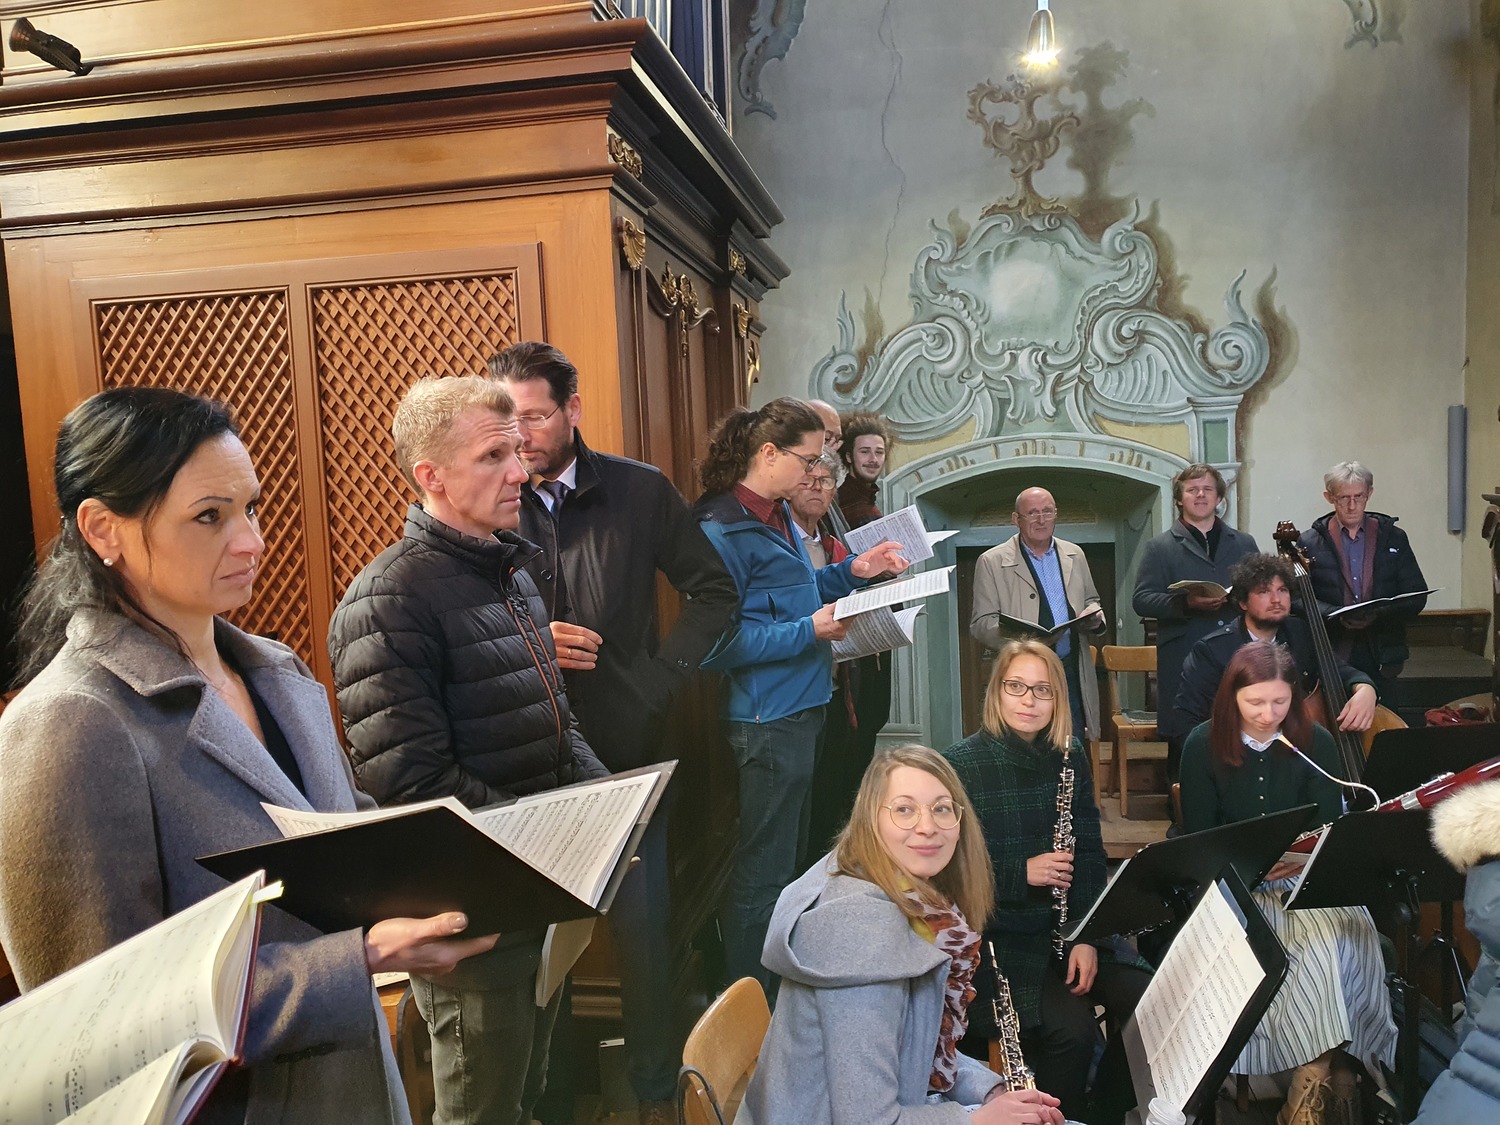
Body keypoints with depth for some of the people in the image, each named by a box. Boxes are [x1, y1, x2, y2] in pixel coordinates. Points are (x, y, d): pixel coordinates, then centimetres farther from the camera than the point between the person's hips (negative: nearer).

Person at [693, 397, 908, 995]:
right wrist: (809, 631, -23)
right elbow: (718, 641, -24)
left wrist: (852, 571, 10)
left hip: (801, 709, 10)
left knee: (790, 857, 21)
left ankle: (783, 986, 38)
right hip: (767, 721, -10)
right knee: (763, 873, 2)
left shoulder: (777, 514, 11)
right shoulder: (723, 528, -19)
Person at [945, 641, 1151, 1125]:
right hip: (999, 937, -5)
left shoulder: (1069, 758, 5)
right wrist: (1021, 872, -19)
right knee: (1072, 1027, -24)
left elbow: (1090, 856, 5)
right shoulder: (960, 765, -11)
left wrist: (1087, 938, -7)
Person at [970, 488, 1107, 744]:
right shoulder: (991, 562, -1)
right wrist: (1018, 638, -23)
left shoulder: (1074, 554, 14)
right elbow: (980, 624, -4)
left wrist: (1094, 614, -1)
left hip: (1073, 675, 4)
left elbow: (1091, 602, 24)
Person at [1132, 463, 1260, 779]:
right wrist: (1186, 603, -16)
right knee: (1184, 749, -1)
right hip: (1183, 666, -3)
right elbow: (1141, 600, -1)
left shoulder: (1244, 544, 19)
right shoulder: (1161, 547, 7)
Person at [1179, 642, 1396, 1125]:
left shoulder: (1316, 743, 1)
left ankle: (1313, 1075, -15)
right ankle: (1328, 1068, -13)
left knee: (1336, 936, -29)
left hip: (1307, 878, 2)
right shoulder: (1203, 745, -4)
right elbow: (1197, 838, -2)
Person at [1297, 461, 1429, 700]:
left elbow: (1416, 596, 5)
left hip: (1381, 658, 2)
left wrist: (1379, 615, -12)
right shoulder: (1309, 543, 3)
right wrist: (1336, 617, -19)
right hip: (1330, 658, -2)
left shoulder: (1393, 538, 9)